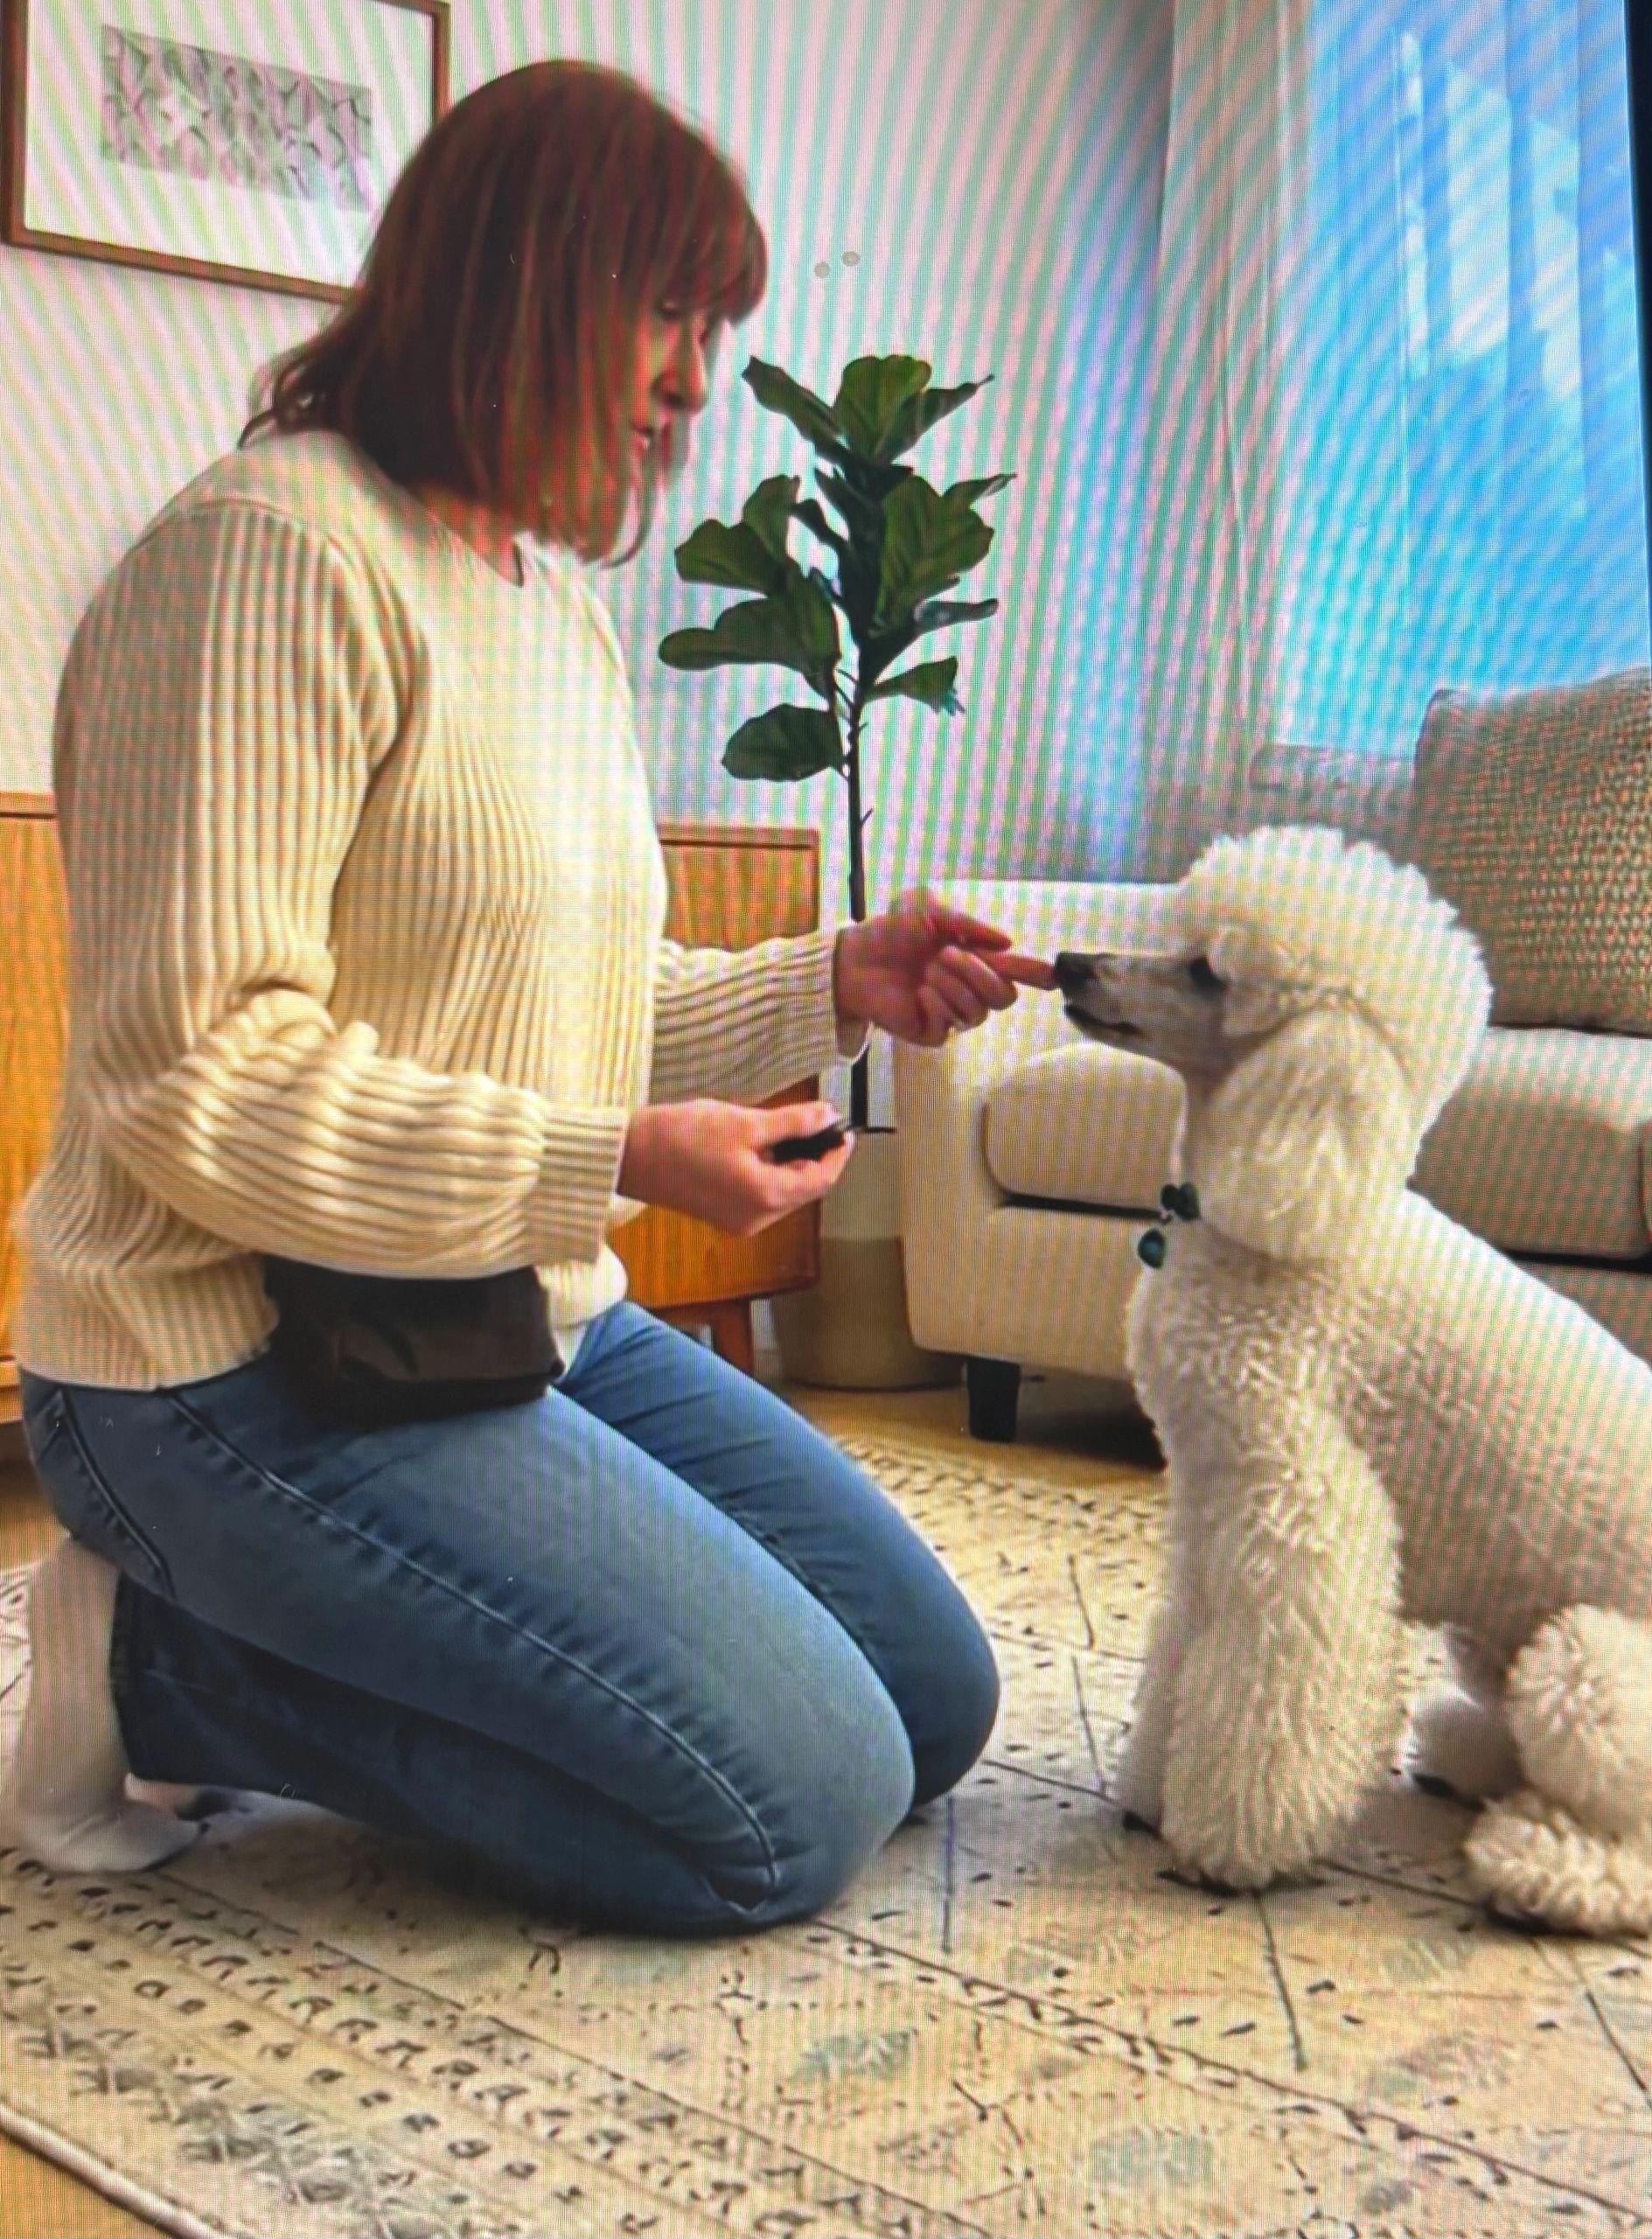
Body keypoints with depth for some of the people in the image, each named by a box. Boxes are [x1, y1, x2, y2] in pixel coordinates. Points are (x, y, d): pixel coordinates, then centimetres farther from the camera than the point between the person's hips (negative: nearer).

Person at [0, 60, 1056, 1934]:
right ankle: (163, 1669, -2)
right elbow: (194, 1074, -21)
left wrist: (832, 986, 3)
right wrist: (610, 1167, -22)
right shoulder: (275, 549, -15)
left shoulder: (560, 609, 15)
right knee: (800, 1808, -14)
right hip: (259, 1363, -9)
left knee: (934, 1702, 9)